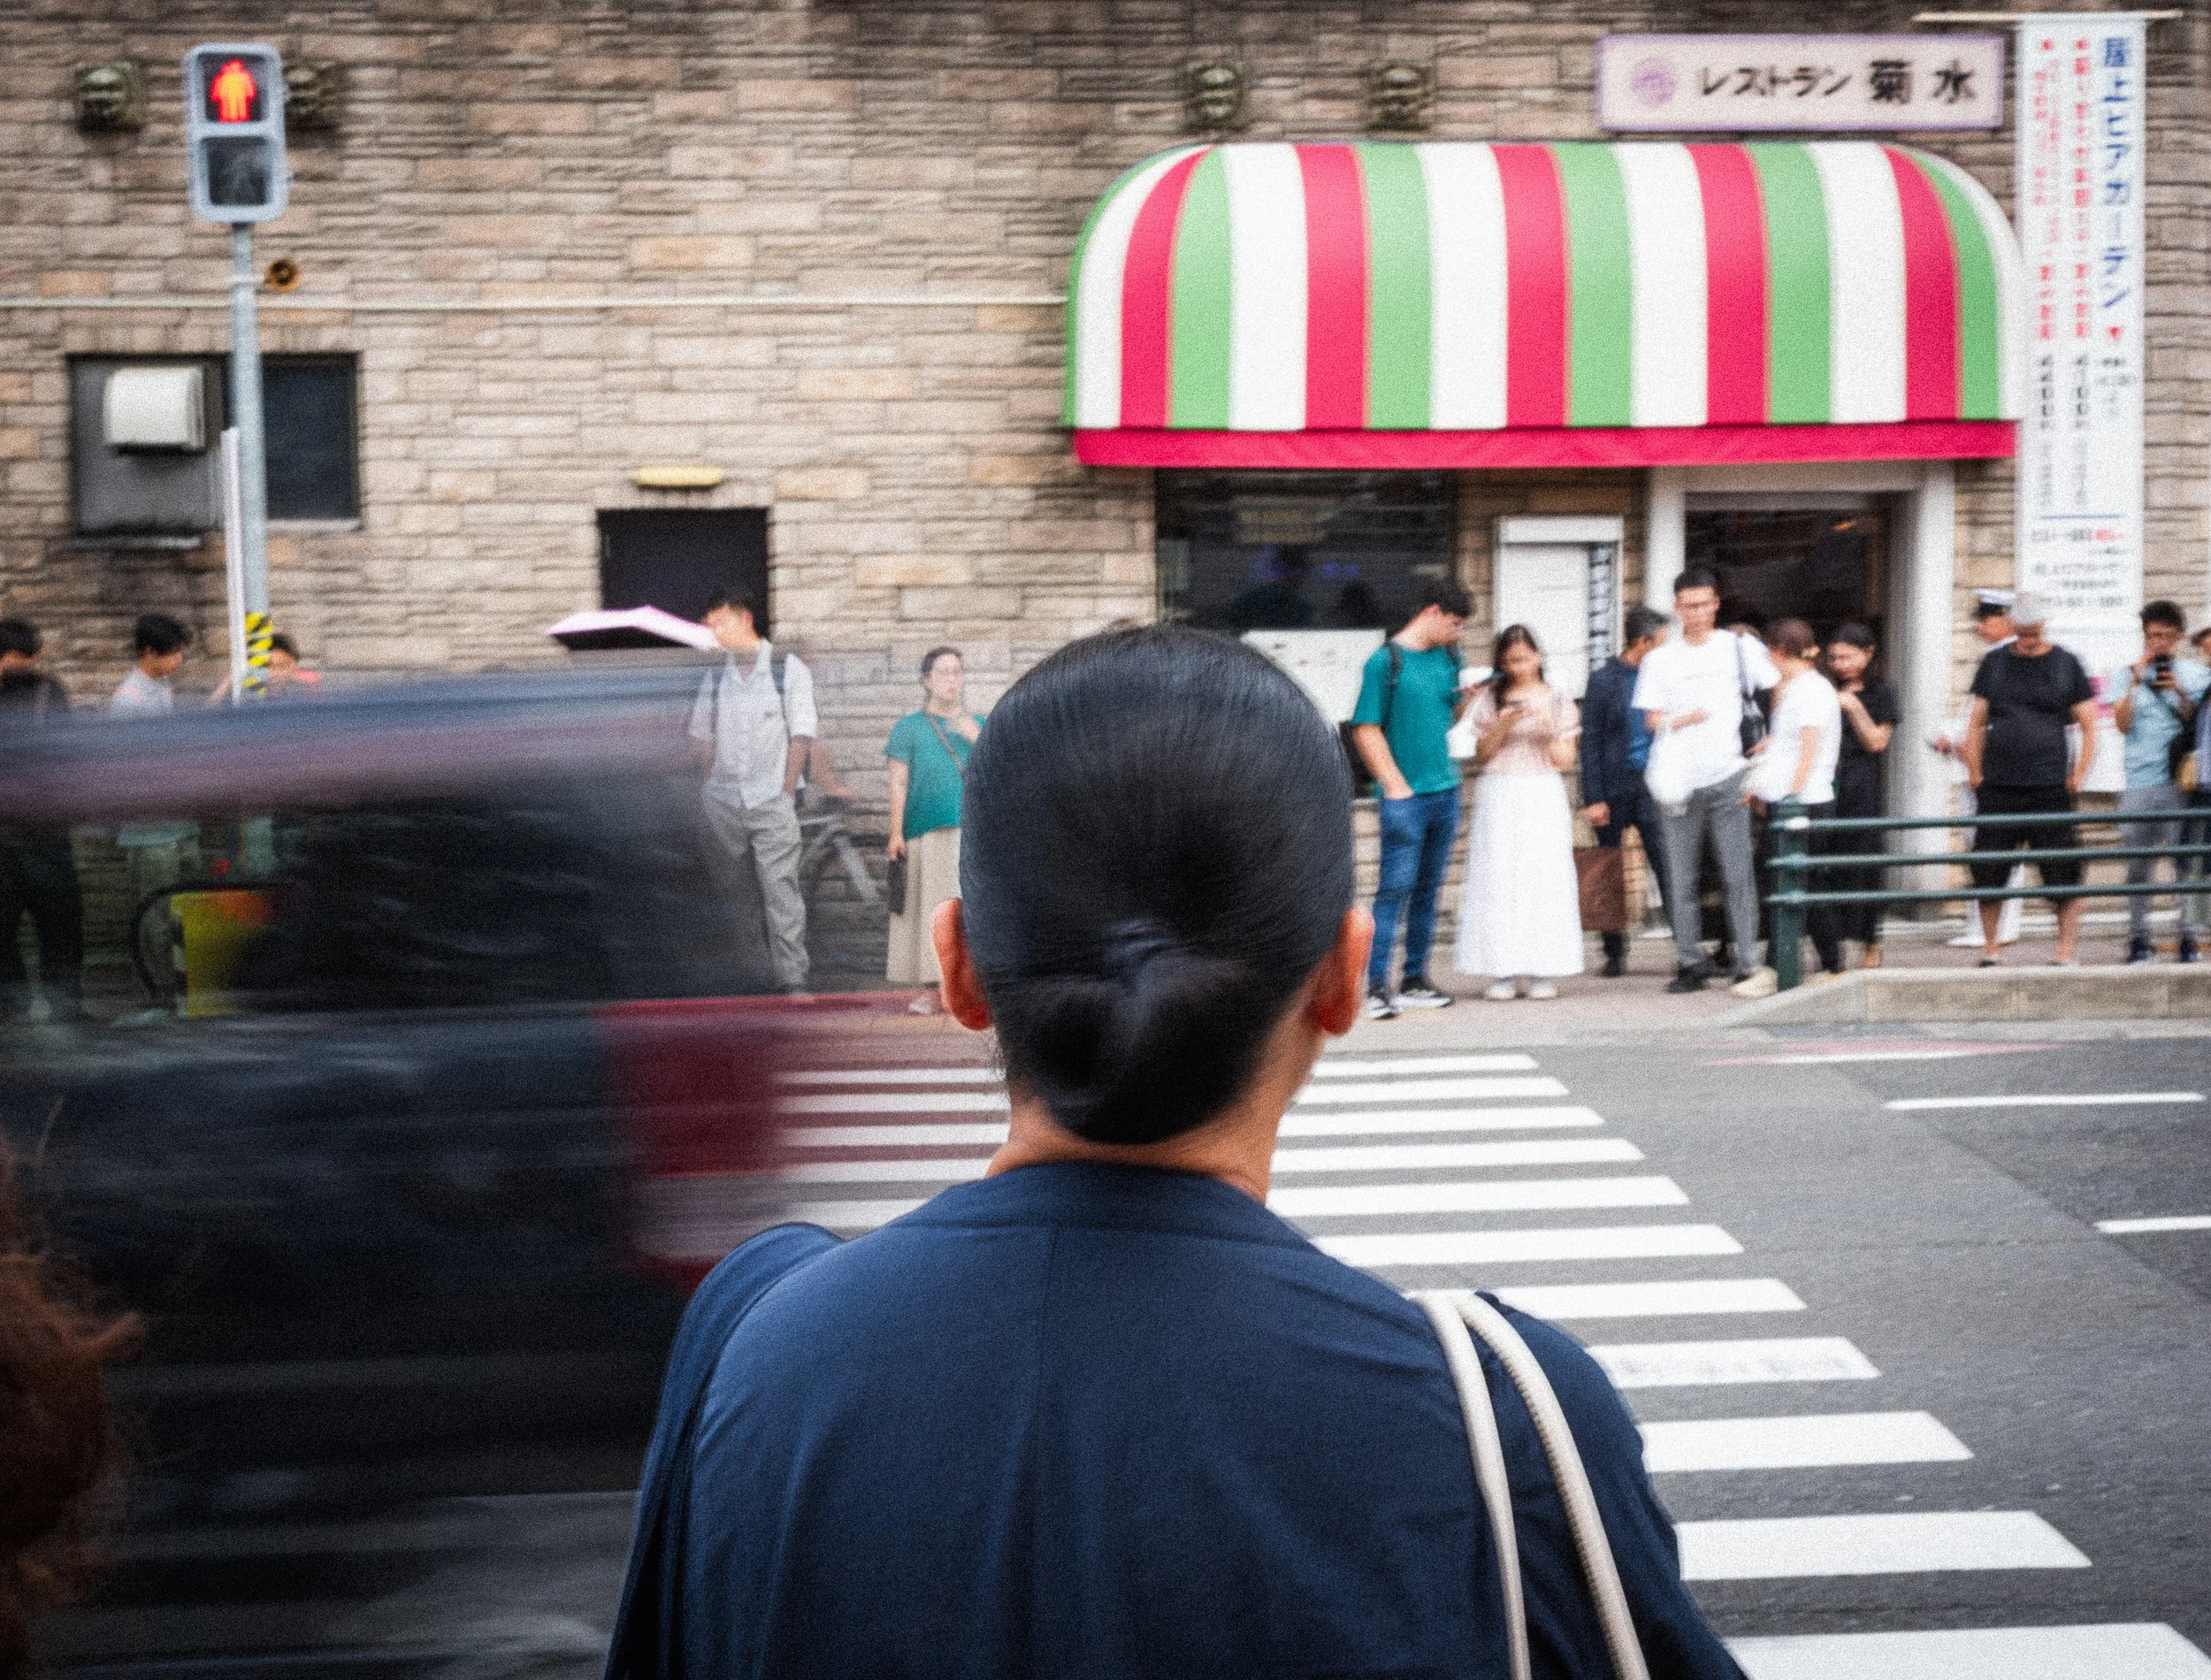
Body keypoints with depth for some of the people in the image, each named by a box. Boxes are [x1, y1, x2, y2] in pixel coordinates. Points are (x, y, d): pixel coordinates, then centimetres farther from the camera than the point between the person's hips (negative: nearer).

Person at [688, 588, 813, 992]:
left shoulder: (788, 668, 1)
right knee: (736, 891, 6)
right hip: (723, 803, 4)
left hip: (771, 801, -4)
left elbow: (802, 733, -1)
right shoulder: (713, 677, 12)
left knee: (780, 891, -10)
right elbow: (704, 737, 15)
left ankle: (792, 981, -11)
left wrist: (786, 791, -6)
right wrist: (710, 788, 5)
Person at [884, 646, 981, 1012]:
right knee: (929, 905, -4)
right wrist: (896, 833, -3)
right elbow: (899, 782, 5)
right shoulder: (909, 728, 8)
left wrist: (978, 740, -8)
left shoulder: (979, 726, 14)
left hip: (973, 830, 2)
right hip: (927, 831, -2)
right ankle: (931, 989, -2)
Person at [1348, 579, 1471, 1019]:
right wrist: (1395, 785, -13)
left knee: (1428, 888, 11)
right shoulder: (1386, 661, -8)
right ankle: (1377, 986, -9)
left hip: (1445, 790, 7)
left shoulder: (1448, 657, 12)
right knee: (1396, 887, -10)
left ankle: (1415, 979, 18)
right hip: (1405, 796, -7)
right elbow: (1366, 731, -9)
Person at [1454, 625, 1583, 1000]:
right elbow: (1481, 756, 5)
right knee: (1498, 880, -6)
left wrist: (1548, 729, -11)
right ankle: (1506, 971, -4)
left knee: (1543, 879, -5)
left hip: (1542, 797, 0)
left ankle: (1540, 970, -1)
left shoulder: (1557, 701, 7)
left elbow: (1566, 761, 3)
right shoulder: (1490, 699, 9)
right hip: (1499, 796, 1)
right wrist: (1503, 725, -9)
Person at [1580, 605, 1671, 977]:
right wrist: (1593, 798, -9)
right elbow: (1590, 743, -4)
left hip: (1652, 787, 2)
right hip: (1614, 789, -2)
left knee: (1669, 870, -6)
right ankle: (1615, 953, 18)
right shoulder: (1603, 680, -2)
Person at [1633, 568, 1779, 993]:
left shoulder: (1739, 647, 7)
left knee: (1738, 875, -7)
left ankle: (1747, 962, -5)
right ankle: (1691, 962, 9)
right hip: (1678, 782, 2)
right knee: (1680, 879, 2)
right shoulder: (1660, 659, 11)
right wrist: (1684, 719, -10)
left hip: (1727, 778, -2)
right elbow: (1652, 719, 9)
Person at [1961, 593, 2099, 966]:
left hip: (2049, 789, -2)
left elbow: (2089, 726, 5)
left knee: (2063, 876, -5)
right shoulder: (1994, 663, 10)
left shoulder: (2066, 665, 5)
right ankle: (1989, 952, 15)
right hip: (1997, 791, 2)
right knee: (1987, 876, 3)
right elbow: (1976, 724, 13)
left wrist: (2076, 778, -3)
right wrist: (1976, 775, 5)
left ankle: (2067, 954, 0)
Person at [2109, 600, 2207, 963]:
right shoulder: (2129, 676, 10)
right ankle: (2138, 939, 7)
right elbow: (2122, 725, 0)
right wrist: (2135, 682, -6)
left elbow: (2198, 726, 5)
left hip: (2180, 782, -1)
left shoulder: (2196, 675, 9)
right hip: (2140, 782, 1)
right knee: (2137, 865, 2)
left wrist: (2181, 694, -9)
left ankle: (2188, 937, -2)